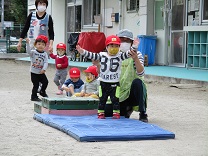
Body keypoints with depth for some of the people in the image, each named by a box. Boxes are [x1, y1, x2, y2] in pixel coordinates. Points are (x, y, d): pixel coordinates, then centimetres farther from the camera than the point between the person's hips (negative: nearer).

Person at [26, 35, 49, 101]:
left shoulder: (45, 54, -1)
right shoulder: (33, 52, -8)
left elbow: (46, 62, -9)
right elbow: (28, 51, -29)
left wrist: (44, 69, -23)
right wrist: (27, 43, -41)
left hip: (41, 72, 4)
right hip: (34, 72, -4)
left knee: (45, 82, 7)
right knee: (36, 84, -3)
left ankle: (42, 92, 34)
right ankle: (34, 96, 12)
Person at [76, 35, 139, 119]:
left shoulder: (120, 56, -4)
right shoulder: (102, 55, -2)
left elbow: (127, 54, -17)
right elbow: (92, 55, -6)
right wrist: (82, 51, -18)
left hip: (115, 83, -2)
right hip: (103, 83, 2)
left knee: (115, 99, 2)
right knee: (102, 99, 9)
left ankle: (116, 113, 12)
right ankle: (101, 113, 19)